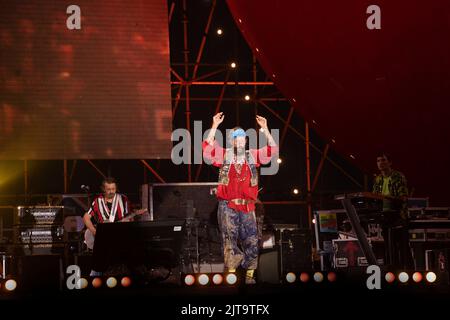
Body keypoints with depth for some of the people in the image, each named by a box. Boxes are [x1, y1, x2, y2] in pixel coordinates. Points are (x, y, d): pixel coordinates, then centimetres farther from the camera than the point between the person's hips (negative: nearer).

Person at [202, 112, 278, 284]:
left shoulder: (252, 156, 13)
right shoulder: (224, 155, 6)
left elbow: (272, 150, 6)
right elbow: (208, 147, -8)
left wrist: (265, 129, -1)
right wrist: (215, 126, -16)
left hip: (247, 206, 2)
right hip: (228, 205, -2)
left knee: (251, 240, 2)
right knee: (230, 238, -3)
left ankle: (250, 274, 9)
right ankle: (231, 273, -1)